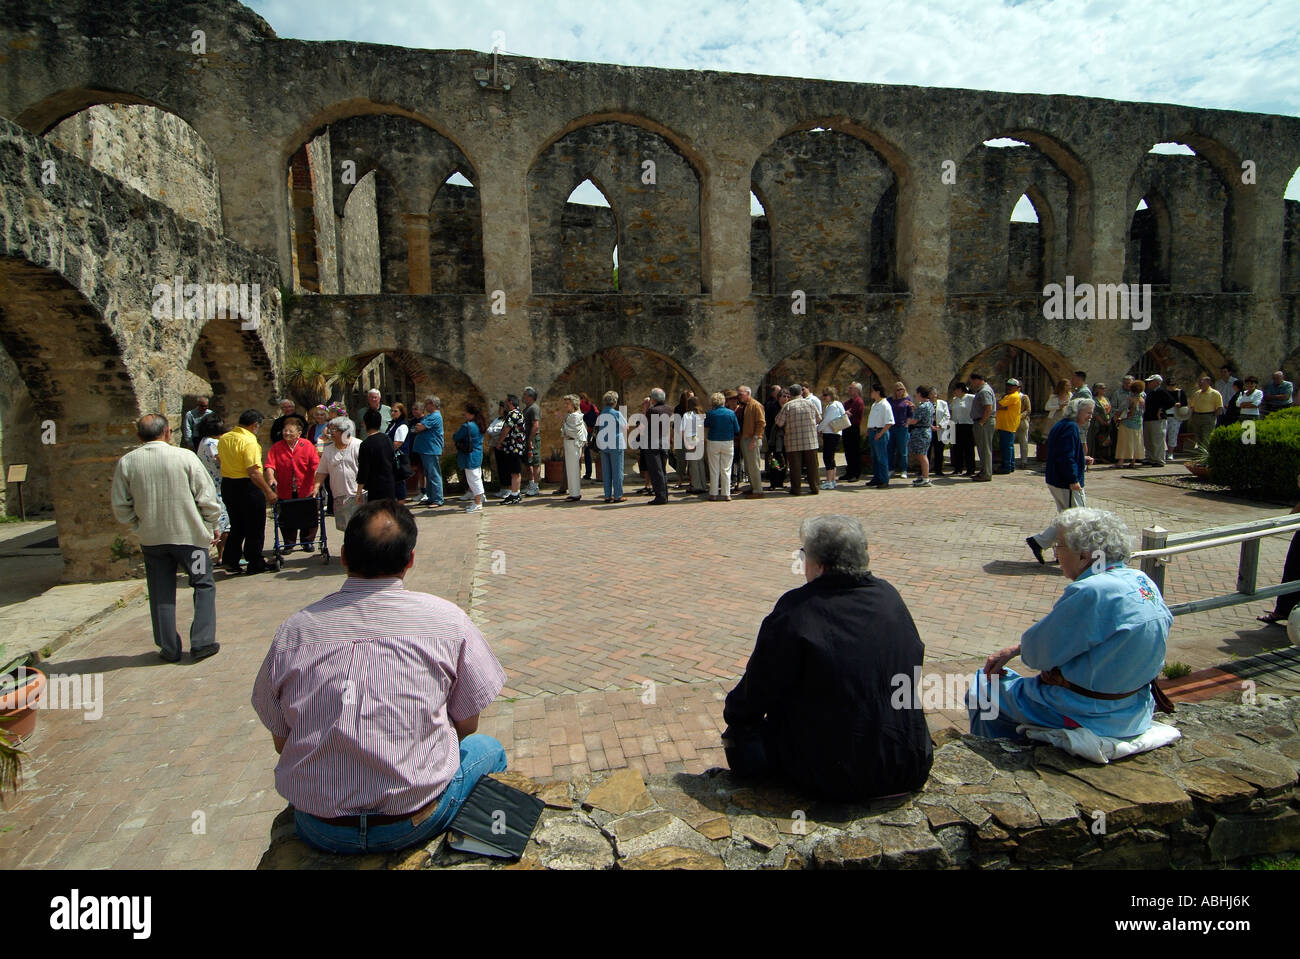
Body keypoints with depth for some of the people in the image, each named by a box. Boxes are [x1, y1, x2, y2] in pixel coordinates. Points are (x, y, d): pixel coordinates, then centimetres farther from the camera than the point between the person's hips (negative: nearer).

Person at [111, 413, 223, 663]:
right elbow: (207, 497, -8)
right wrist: (211, 526, 6)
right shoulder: (185, 457, -11)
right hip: (189, 534, -3)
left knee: (161, 593, 12)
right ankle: (202, 641, 7)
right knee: (203, 585, 11)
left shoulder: (126, 462, -3)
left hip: (151, 538, 3)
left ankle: (169, 648, 19)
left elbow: (121, 506, 2)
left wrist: (140, 527, 17)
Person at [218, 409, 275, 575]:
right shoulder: (249, 441, -19)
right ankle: (255, 564, 13)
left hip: (227, 485, 8)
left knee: (236, 526, 19)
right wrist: (268, 491, -20)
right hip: (247, 486, -8)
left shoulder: (223, 438, 6)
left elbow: (220, 459, 18)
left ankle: (230, 561, 19)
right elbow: (253, 472, -24)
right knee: (254, 528, 5)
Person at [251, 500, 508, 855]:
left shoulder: (294, 629, -7)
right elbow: (467, 725, -1)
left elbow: (281, 742, 4)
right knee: (488, 749, 27)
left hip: (318, 830, 3)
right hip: (415, 824, -2)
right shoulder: (447, 619, -12)